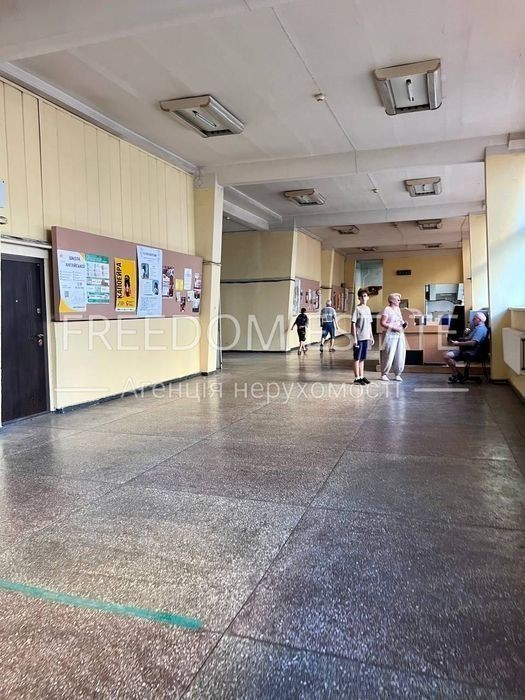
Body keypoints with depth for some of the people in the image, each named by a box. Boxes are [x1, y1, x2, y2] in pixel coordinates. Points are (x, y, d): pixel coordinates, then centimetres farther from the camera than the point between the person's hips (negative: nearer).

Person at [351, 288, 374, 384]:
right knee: (357, 358, 1)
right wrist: (355, 338, -16)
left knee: (362, 358, 13)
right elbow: (353, 324, -11)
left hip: (366, 337, 7)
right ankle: (357, 378, 5)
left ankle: (362, 376, 20)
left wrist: (371, 336, 15)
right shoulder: (357, 309, -8)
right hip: (359, 337, -7)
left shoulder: (368, 309, 12)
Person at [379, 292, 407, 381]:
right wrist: (394, 328, -18)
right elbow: (382, 323, -14)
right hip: (391, 335, -7)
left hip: (400, 335, 7)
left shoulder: (398, 309, 15)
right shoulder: (387, 310, -8)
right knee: (389, 355, -7)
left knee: (400, 355, 5)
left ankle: (397, 374, 16)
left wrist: (404, 324, 6)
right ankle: (384, 374, 7)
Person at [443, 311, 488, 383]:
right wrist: (467, 333, 4)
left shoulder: (481, 328, -12)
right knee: (445, 354, 6)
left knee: (446, 356, -22)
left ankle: (457, 376, -10)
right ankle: (455, 374, 1)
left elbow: (472, 343, -25)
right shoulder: (477, 328, 21)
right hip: (466, 350, 11)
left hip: (471, 352, -11)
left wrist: (457, 343, -21)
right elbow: (468, 340, 24)